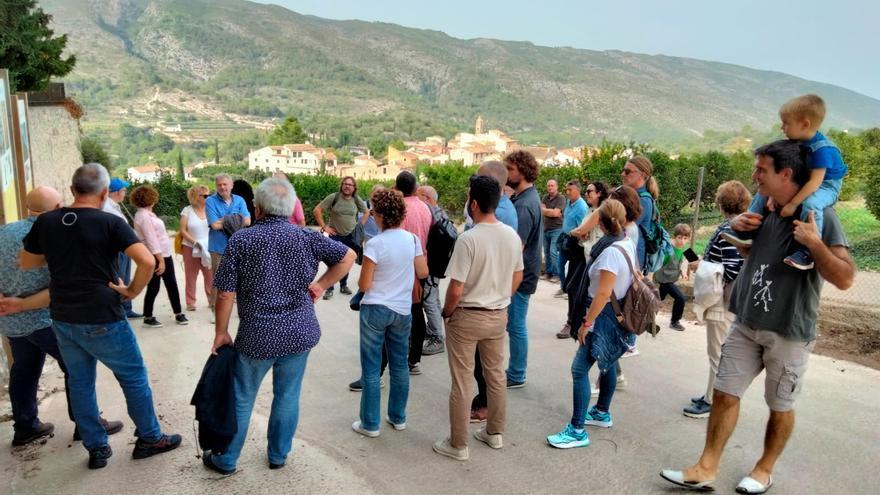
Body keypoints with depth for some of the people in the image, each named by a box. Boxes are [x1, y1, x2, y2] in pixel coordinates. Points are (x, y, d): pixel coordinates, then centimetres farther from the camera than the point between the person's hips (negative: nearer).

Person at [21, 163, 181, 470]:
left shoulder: (45, 222, 1)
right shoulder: (110, 223, -14)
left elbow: (25, 263, 15)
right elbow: (147, 261, -26)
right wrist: (132, 291, -11)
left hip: (63, 320, 5)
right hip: (102, 320, -5)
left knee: (80, 383, 17)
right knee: (134, 377, 10)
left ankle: (96, 449, 26)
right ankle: (150, 439, 21)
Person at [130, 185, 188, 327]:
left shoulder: (147, 214, 12)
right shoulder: (144, 216, -18)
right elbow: (151, 241, -22)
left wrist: (163, 258, 15)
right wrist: (160, 260, -23)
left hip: (165, 254, 9)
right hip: (156, 257, -9)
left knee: (172, 285, 11)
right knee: (154, 287, 2)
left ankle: (178, 314, 18)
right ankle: (148, 317, 16)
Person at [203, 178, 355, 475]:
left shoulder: (240, 240, -8)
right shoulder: (306, 237, -2)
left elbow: (226, 294, -7)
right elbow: (348, 256, 2)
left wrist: (221, 332, 4)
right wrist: (321, 285, 4)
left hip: (257, 336, -2)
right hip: (300, 332, 2)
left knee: (241, 398, 14)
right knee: (288, 396, 16)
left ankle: (225, 460, 29)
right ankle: (278, 456, 30)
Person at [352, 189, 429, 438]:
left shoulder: (374, 244, -17)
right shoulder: (412, 239, -3)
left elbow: (363, 285, -13)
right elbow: (423, 272, 4)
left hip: (375, 310, -4)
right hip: (403, 310, 5)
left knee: (371, 368, 6)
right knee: (400, 366, 16)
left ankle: (370, 424, 15)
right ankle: (398, 417, 28)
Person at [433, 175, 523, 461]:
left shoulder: (468, 239, -22)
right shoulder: (512, 236, -2)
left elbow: (456, 290, -20)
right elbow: (517, 277, 10)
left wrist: (446, 313, -2)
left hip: (467, 317, -6)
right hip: (499, 316, 6)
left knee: (462, 383, 6)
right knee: (496, 376, 19)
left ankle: (458, 445, 18)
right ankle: (494, 433, 35)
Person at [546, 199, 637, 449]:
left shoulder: (611, 251, -24)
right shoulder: (628, 244, 4)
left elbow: (603, 294, -25)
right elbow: (634, 275, 17)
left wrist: (586, 322, -19)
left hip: (605, 317, -10)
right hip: (618, 315, 10)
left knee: (580, 369, -9)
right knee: (608, 363, 22)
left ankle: (577, 431, -6)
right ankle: (602, 413, 38)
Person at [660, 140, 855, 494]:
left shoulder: (820, 216, -14)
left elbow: (844, 279, -18)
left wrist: (813, 242, -30)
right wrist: (738, 229, 3)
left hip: (789, 333, -6)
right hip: (746, 324, 6)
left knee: (780, 406, 12)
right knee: (724, 394, 6)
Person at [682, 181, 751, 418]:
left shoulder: (727, 230, -20)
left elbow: (730, 271, -25)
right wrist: (705, 263, 12)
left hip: (723, 301, -10)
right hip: (733, 298, 10)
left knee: (718, 353, 0)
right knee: (723, 352, 18)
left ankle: (713, 402, 9)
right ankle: (713, 394, 29)